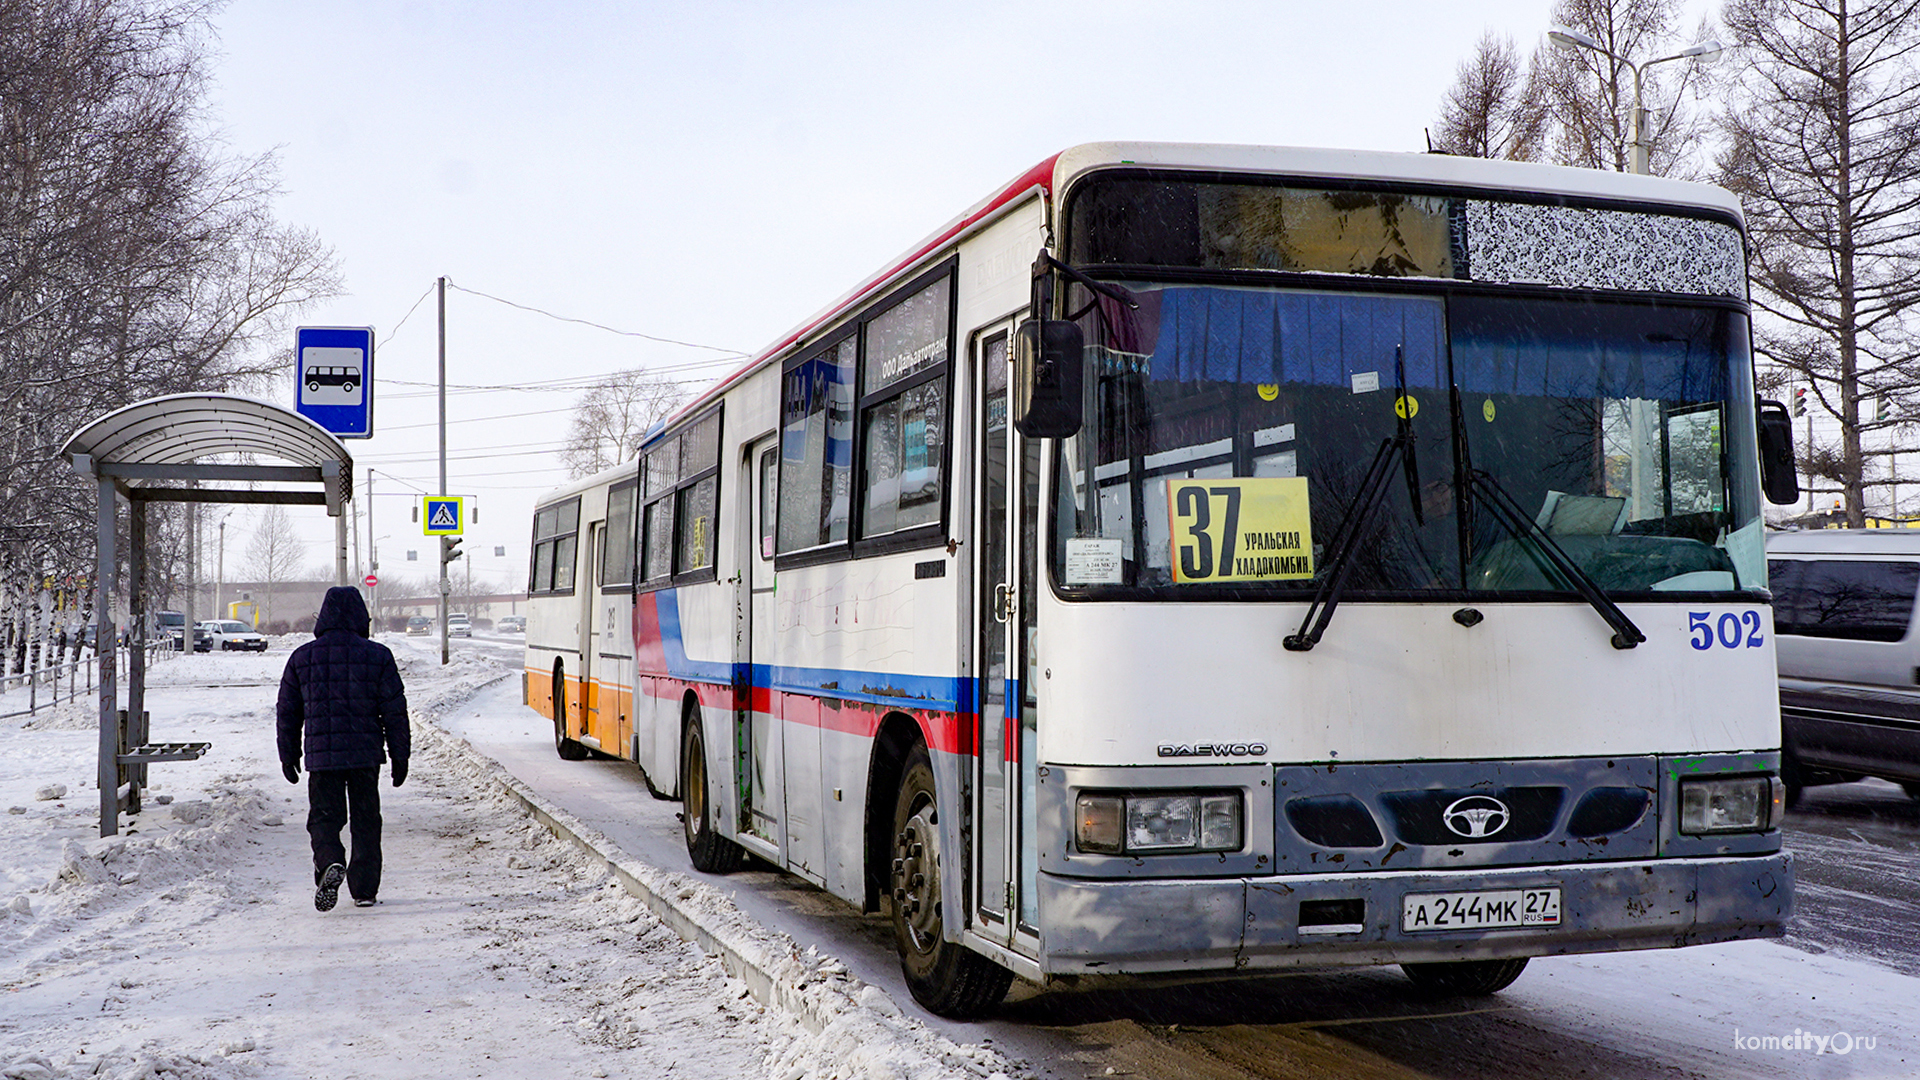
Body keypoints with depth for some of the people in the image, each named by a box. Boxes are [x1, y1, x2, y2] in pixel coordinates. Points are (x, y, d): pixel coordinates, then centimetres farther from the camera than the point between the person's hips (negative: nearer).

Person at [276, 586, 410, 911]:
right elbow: (394, 711, -1)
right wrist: (400, 756, 7)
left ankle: (330, 863, -22)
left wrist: (288, 757, 20)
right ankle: (364, 890, 12)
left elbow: (288, 713, 10)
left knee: (323, 816, 7)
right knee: (365, 820, 9)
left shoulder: (302, 657, 4)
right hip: (366, 754, -1)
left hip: (321, 755, 1)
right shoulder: (378, 656, -2)